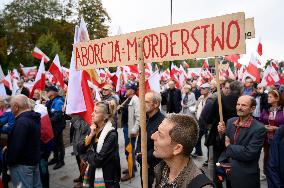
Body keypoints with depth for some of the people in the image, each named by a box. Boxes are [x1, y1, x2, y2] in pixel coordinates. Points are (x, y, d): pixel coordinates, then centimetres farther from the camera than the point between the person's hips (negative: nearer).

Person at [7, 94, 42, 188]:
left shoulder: (22, 121, -22)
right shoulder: (34, 118, 8)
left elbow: (17, 145, -25)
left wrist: (9, 161, -11)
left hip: (22, 163, -9)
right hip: (34, 160, 9)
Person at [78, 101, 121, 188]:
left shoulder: (111, 134, -21)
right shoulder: (94, 129, 2)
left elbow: (98, 160, -24)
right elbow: (80, 149, -1)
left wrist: (86, 155, -6)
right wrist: (91, 135, -15)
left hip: (106, 178, -7)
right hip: (92, 174, 7)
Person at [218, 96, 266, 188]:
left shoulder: (259, 128, -18)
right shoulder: (230, 121, 0)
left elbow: (249, 154, -25)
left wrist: (229, 147, -14)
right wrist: (222, 133, -12)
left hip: (246, 176, -5)